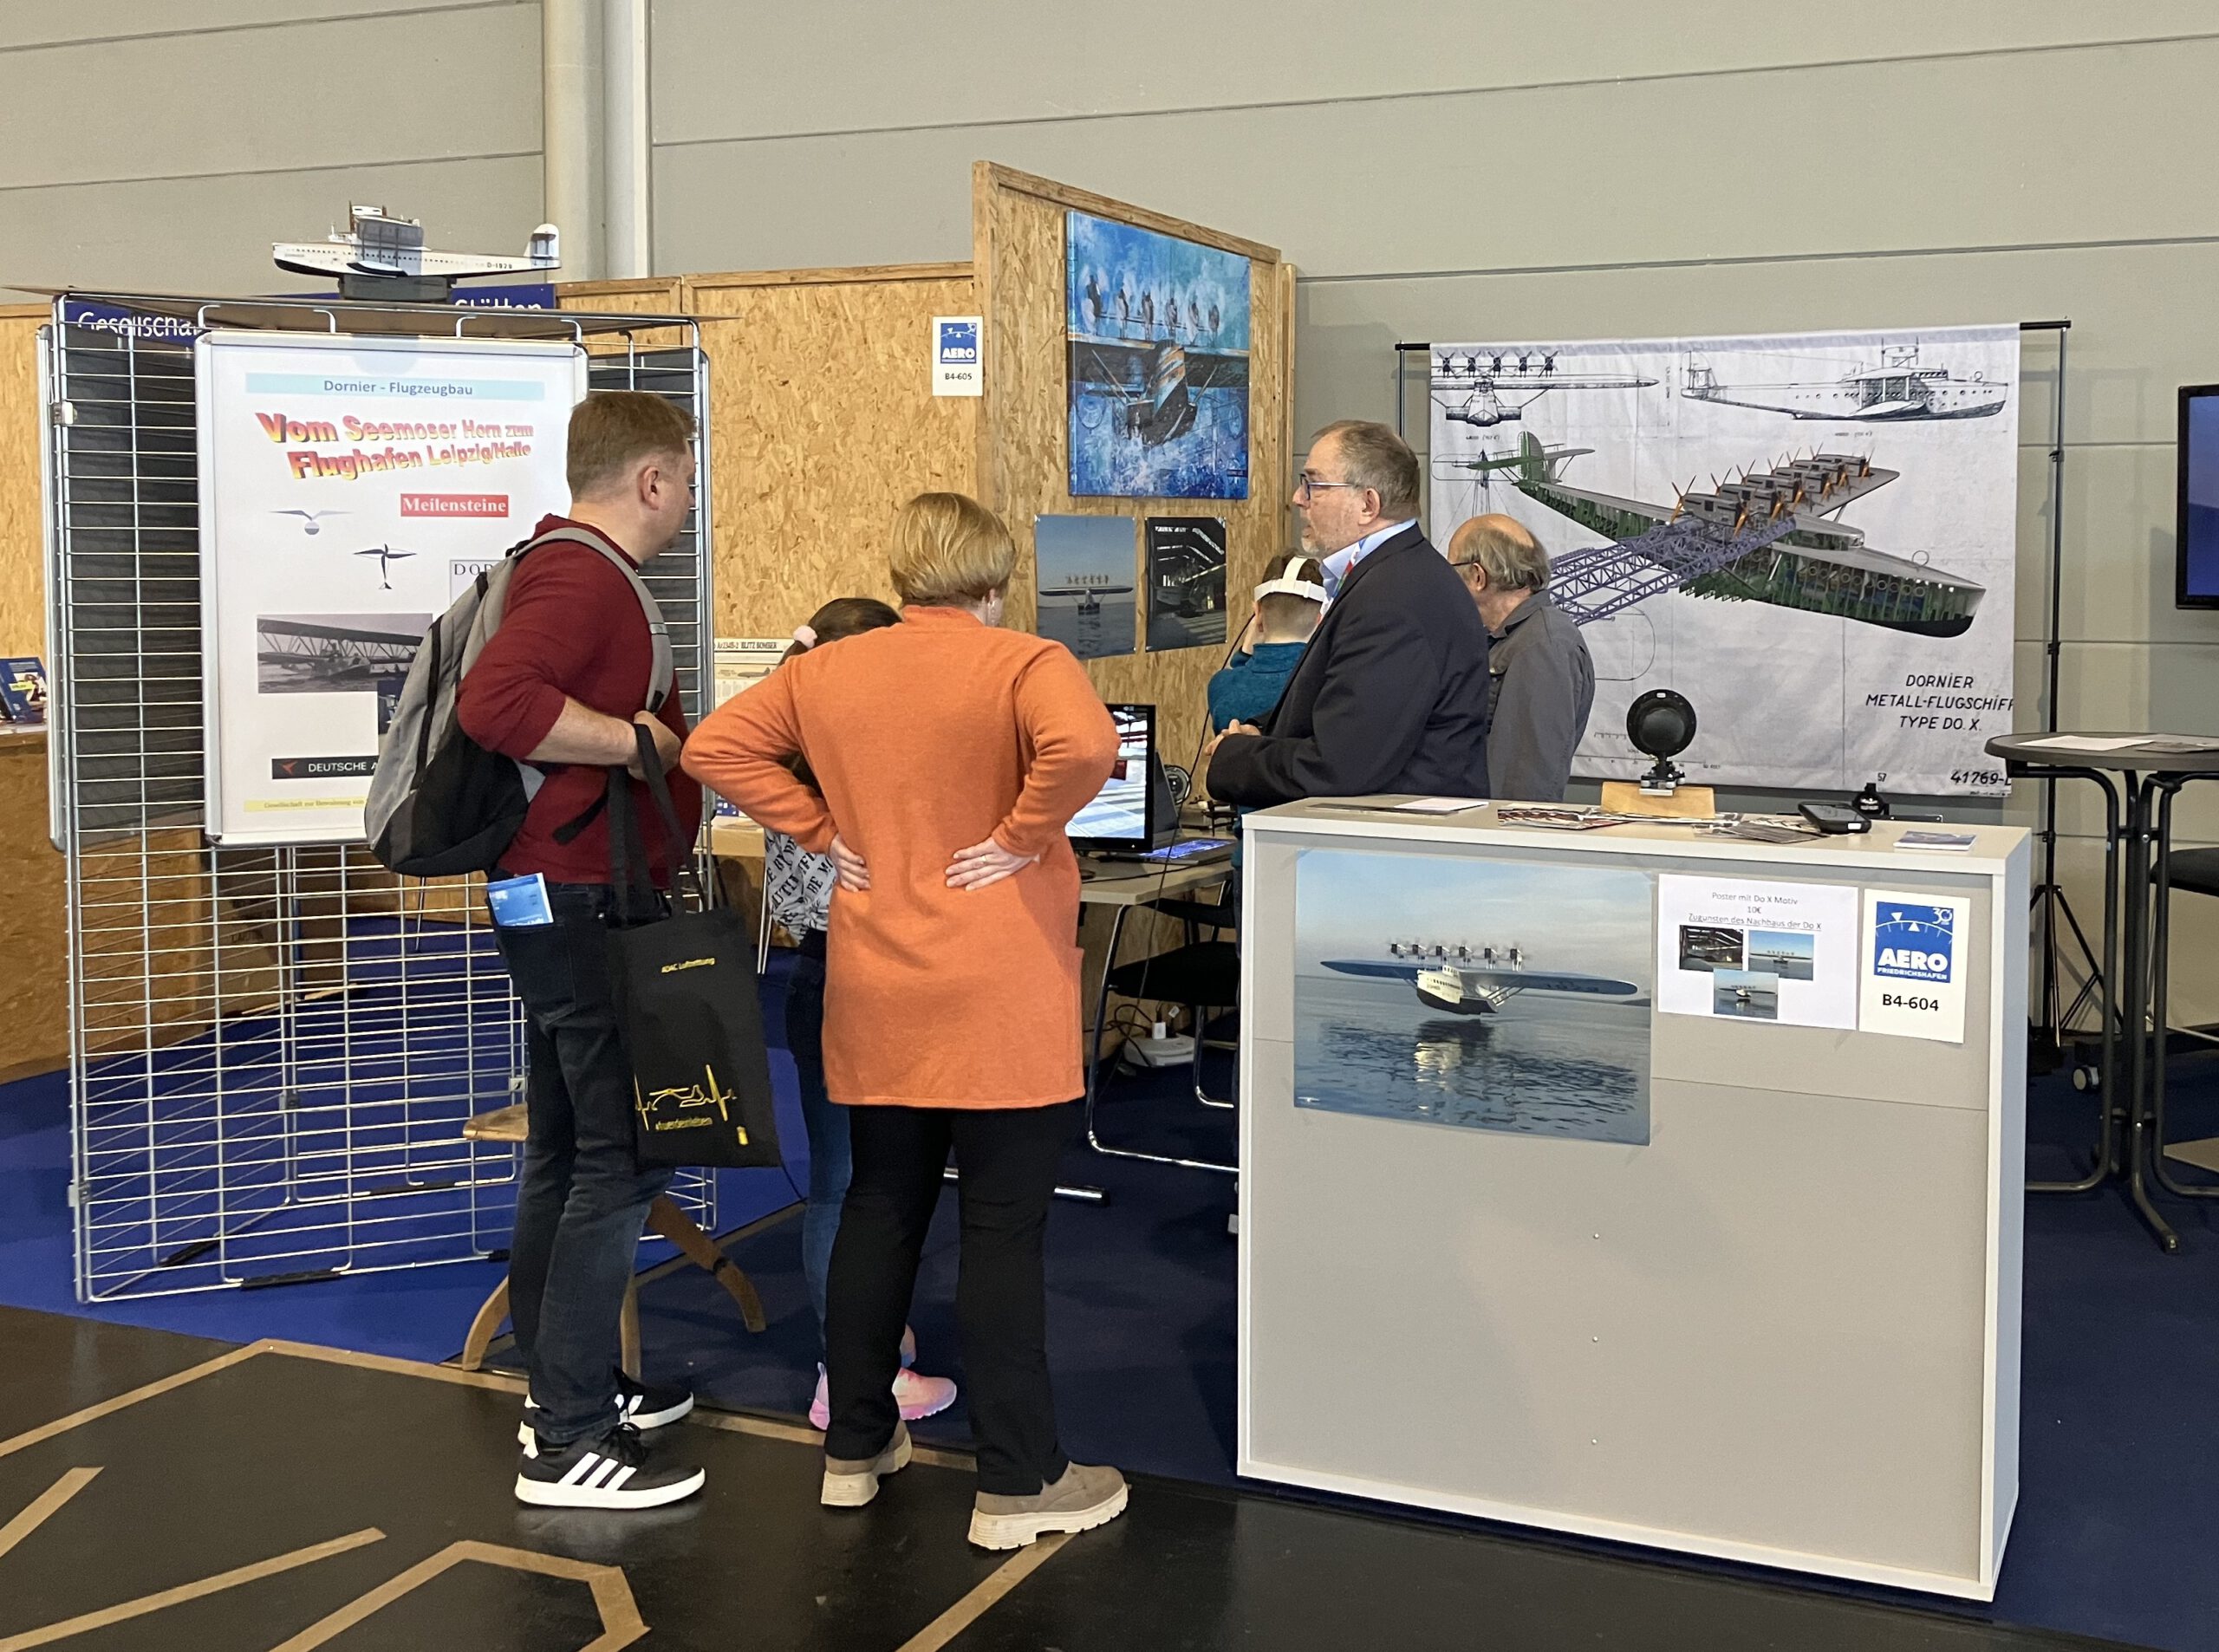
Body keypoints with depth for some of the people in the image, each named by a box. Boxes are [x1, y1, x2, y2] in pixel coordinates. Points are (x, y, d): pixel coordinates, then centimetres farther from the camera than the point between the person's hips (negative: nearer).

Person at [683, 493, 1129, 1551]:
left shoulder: (826, 671, 6)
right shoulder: (1023, 666, -11)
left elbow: (715, 748, 5)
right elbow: (1081, 746, -30)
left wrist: (823, 831, 4)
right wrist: (1022, 837, -16)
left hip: (877, 1002, 5)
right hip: (999, 1006, -5)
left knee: (879, 1210, 17)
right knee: (1003, 1231, 1)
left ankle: (856, 1447, 28)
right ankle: (1016, 1485, 8)